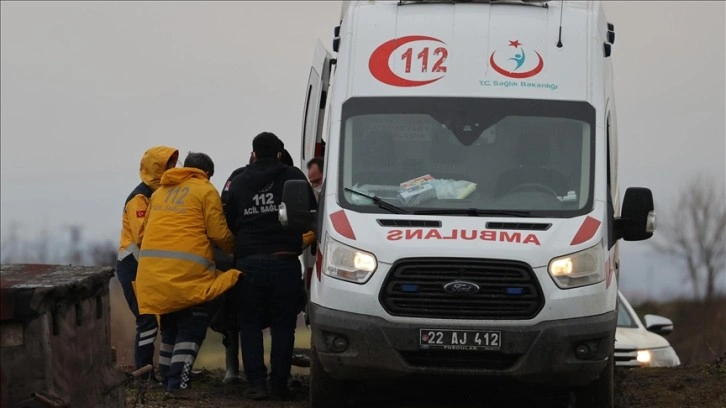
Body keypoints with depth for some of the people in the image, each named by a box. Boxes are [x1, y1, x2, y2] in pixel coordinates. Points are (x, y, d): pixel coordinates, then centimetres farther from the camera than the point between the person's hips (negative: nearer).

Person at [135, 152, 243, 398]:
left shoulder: (160, 192, 23)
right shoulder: (206, 191, 3)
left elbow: (144, 231, 20)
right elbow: (219, 233, -1)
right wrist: (234, 248, 18)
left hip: (152, 267, 6)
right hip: (186, 267, -6)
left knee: (169, 329, 19)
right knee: (190, 330, -1)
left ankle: (167, 381, 21)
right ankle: (178, 384, -12)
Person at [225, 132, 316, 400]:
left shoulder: (238, 183, 10)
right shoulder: (293, 177, 2)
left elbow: (229, 224, 11)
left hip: (248, 261, 2)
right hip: (284, 261, -2)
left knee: (250, 324, 8)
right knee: (283, 325, 6)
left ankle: (256, 383, -1)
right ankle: (279, 384, 2)